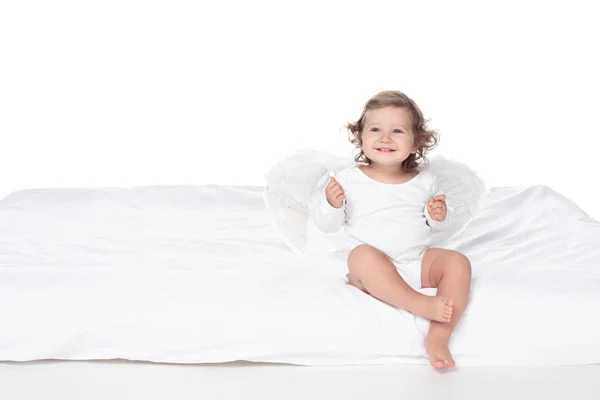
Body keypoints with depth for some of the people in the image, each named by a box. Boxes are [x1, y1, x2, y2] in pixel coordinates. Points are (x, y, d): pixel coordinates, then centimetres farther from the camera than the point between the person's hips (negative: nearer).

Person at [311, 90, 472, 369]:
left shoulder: (425, 181, 5)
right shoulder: (348, 179, -4)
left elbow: (437, 226, 15)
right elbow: (326, 225, 1)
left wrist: (439, 216, -8)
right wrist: (331, 205, -21)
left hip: (418, 263, 3)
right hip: (372, 271, -3)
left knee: (457, 262, -20)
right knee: (362, 254, -34)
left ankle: (438, 337, -32)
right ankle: (421, 304, -37)